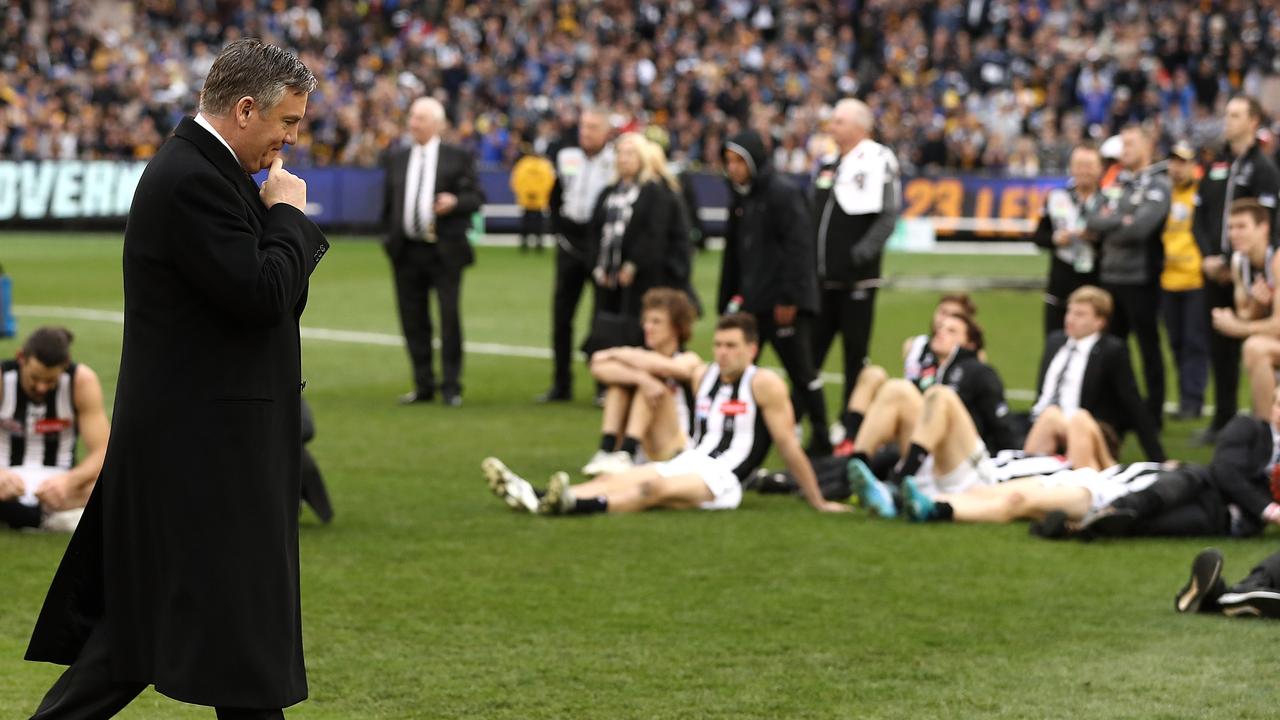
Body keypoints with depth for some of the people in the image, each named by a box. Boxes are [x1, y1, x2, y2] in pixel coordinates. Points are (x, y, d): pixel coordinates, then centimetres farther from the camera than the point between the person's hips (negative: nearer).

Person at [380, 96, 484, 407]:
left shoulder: (457, 158, 2)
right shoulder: (396, 159, 13)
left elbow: (477, 198, -1)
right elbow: (388, 203, 17)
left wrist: (455, 202, -20)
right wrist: (390, 237, 11)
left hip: (444, 250, -4)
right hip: (407, 250, 4)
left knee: (449, 317, -6)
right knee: (413, 320, 5)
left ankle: (451, 387, 0)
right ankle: (423, 385, 13)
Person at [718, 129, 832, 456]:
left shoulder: (783, 194, -11)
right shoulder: (739, 198, 14)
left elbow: (798, 247, -17)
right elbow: (733, 254, 18)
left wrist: (789, 298, -21)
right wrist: (727, 300, 14)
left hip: (783, 303, -8)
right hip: (751, 300, 8)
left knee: (801, 371, -1)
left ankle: (821, 439, 8)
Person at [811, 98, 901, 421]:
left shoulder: (878, 162, -7)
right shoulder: (828, 165, 14)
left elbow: (887, 217, -14)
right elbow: (811, 217, 20)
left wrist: (862, 252, -25)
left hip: (857, 278, -6)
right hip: (822, 278, 6)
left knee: (855, 353, 2)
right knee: (809, 352, 7)